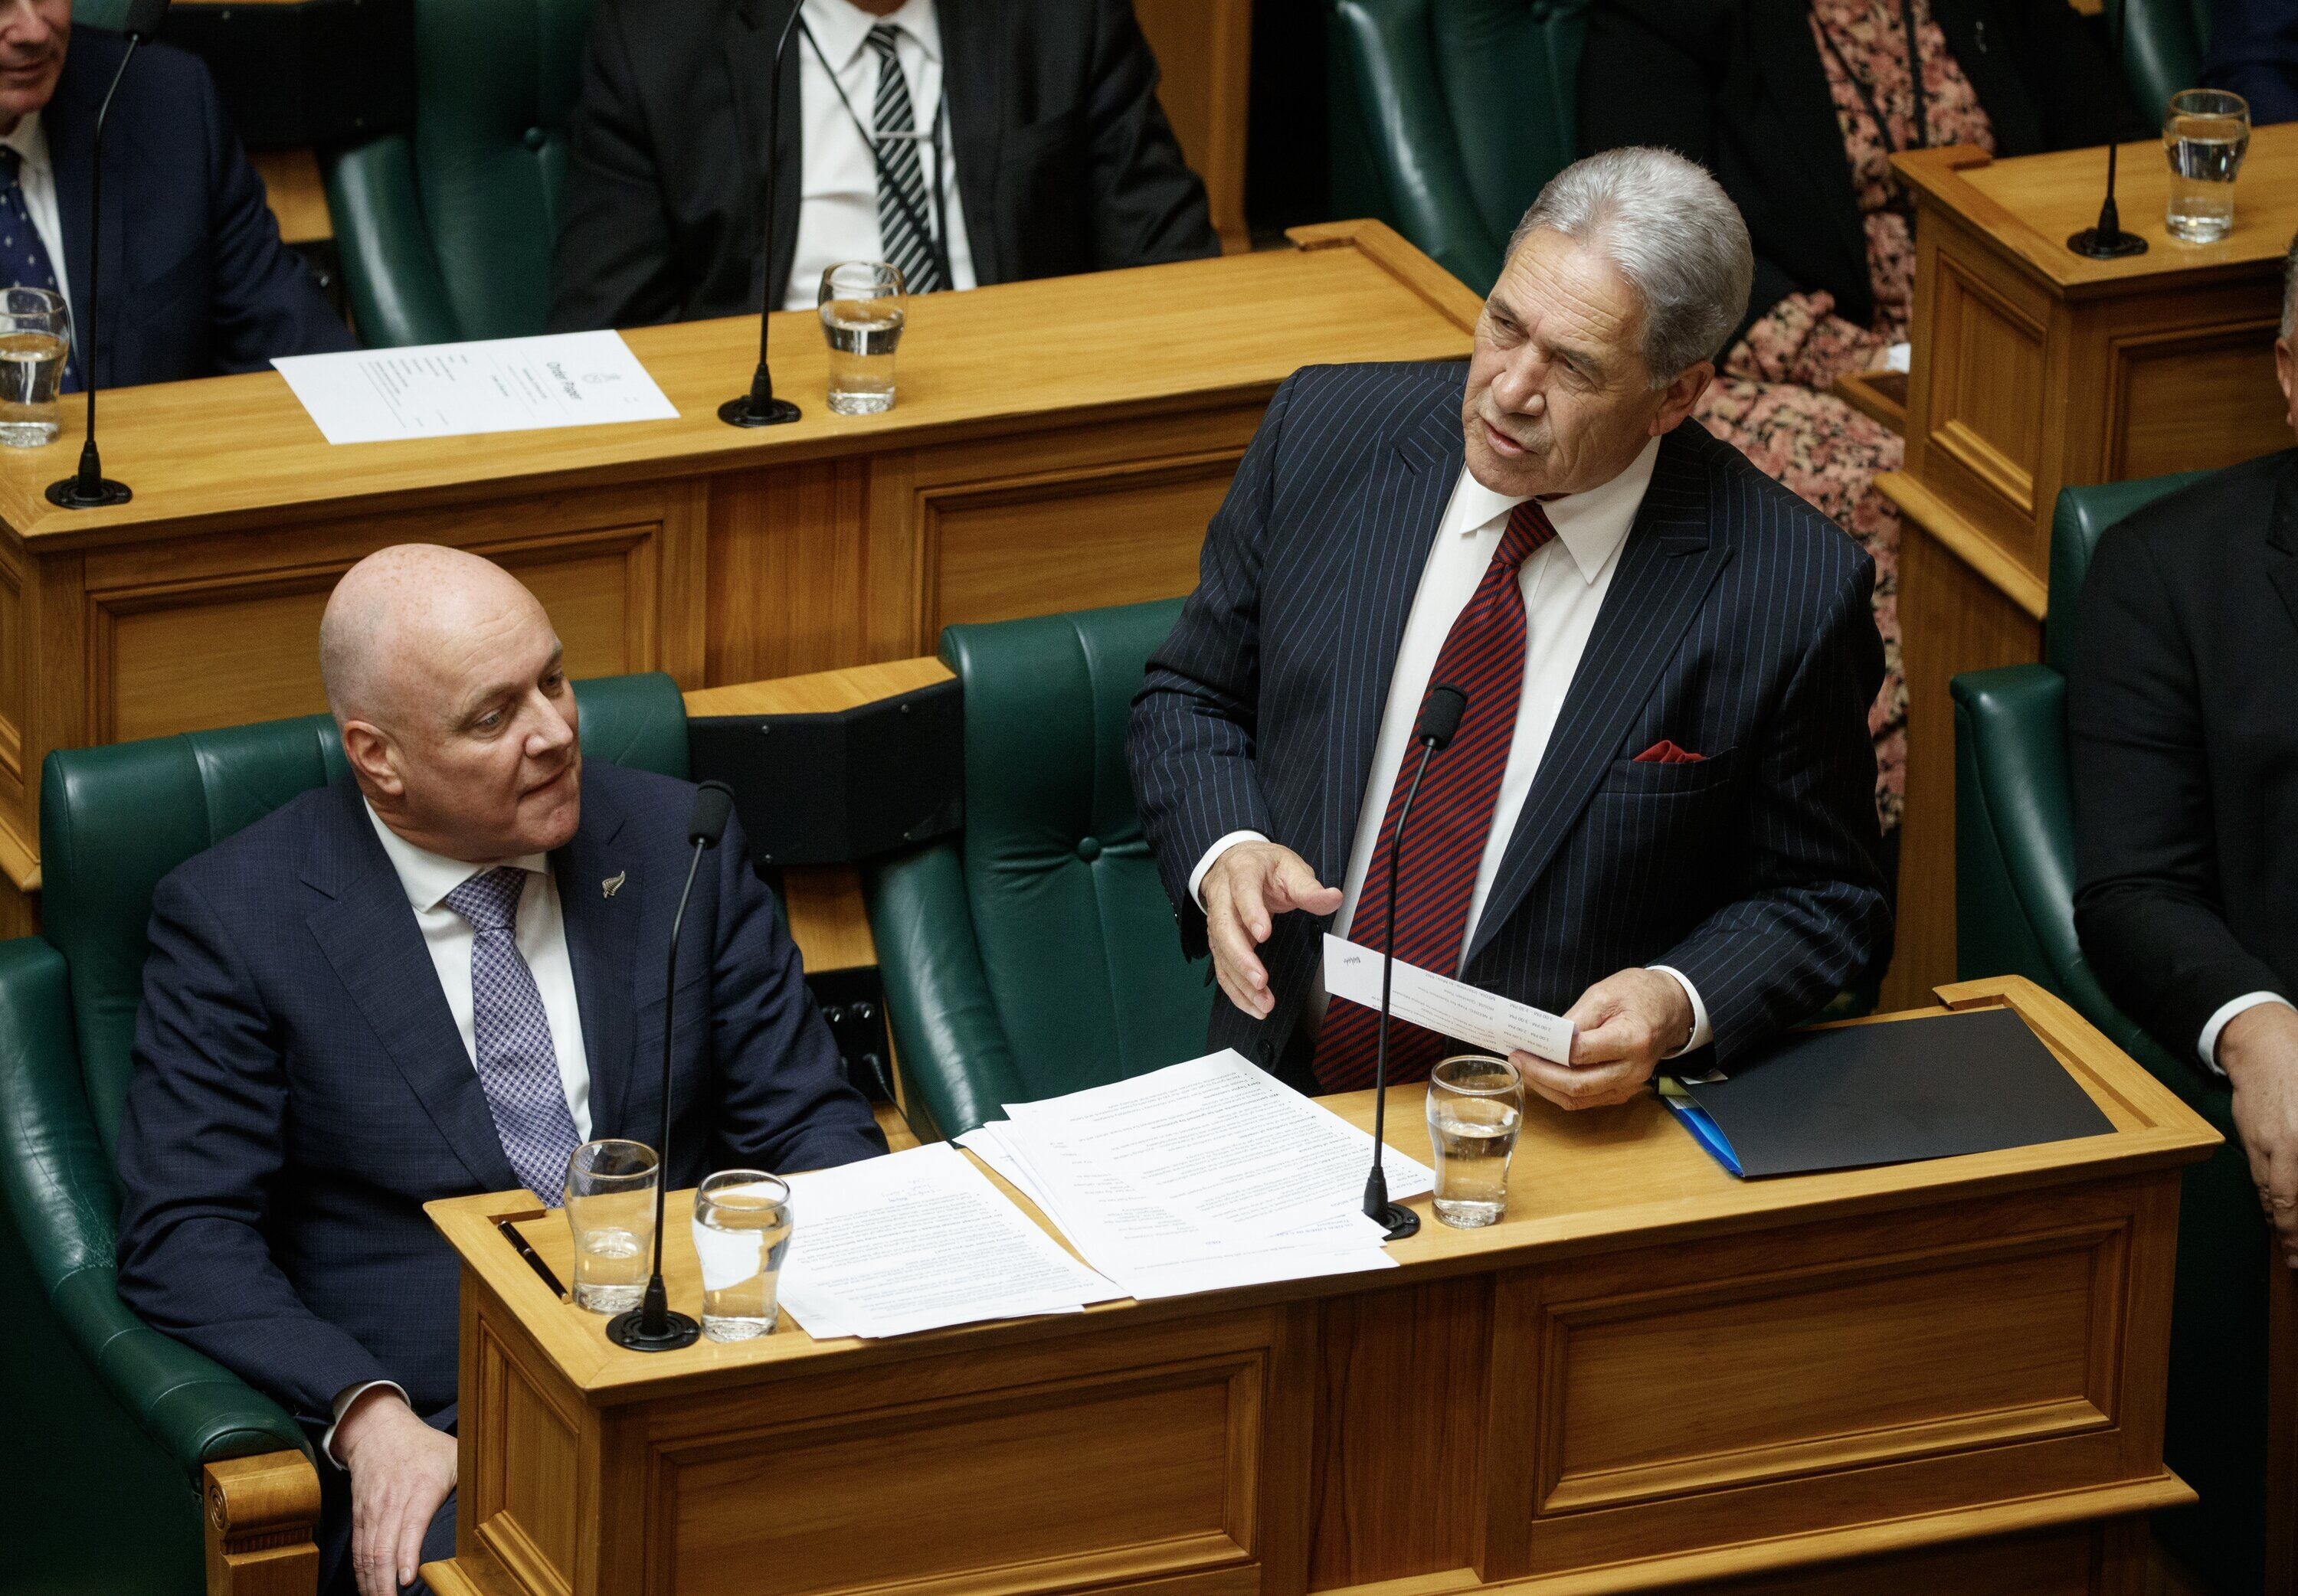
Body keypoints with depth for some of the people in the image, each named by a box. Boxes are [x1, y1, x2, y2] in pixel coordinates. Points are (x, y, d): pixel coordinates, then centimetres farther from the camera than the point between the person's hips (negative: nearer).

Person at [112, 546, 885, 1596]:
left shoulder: (679, 844, 10)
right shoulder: (235, 915, 0)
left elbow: (807, 1124, 13)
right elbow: (184, 1235, -4)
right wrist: (370, 1419, -19)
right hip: (438, 1433, -3)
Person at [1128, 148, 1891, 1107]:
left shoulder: (1790, 593, -9)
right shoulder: (1327, 430, 0)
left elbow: (1822, 901, 4)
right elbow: (1193, 698, 14)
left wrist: (1678, 1008, -15)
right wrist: (1227, 852, -6)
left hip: (1575, 1126, -2)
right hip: (1284, 1090, 2)